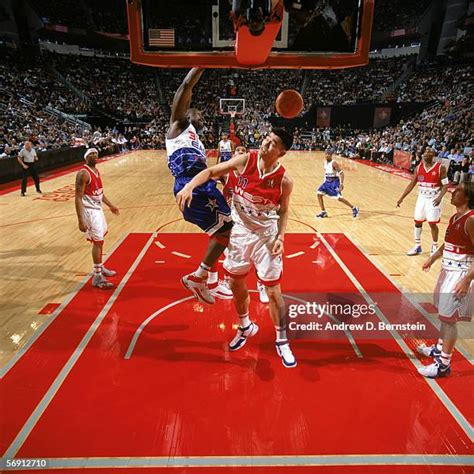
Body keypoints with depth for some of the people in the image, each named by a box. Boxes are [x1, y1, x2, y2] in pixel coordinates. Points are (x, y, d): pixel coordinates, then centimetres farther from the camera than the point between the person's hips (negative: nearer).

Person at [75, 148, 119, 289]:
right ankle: (97, 277, 0)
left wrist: (110, 205, 26)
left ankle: (100, 267, 37)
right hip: (90, 210, -10)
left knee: (101, 236, 20)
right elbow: (78, 198, -23)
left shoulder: (96, 170, 9)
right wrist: (81, 220, -28)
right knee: (98, 241, -8)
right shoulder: (83, 173, -19)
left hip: (98, 208, 10)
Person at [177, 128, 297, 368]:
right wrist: (190, 185, -22)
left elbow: (283, 210, 0)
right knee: (236, 284, 15)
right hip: (239, 232, 3)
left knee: (273, 291, 3)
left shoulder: (284, 180, -14)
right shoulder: (245, 160, -11)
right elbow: (211, 171, -5)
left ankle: (282, 342, 24)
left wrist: (280, 237, -13)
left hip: (266, 236, -3)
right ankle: (245, 327, 41)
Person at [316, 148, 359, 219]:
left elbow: (341, 173, -19)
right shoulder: (325, 162, 5)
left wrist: (341, 184, -26)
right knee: (319, 194, 0)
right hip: (327, 181, 8)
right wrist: (324, 181, 20)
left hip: (334, 181, -8)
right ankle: (323, 212, 9)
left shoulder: (334, 163, -18)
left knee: (339, 198, -13)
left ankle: (354, 208, 4)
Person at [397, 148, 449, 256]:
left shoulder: (440, 168, -11)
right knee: (417, 222, 7)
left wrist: (440, 197, -26)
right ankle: (417, 246, 21)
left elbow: (445, 185, -9)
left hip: (433, 199, -4)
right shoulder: (419, 167, 1)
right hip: (422, 198, 4)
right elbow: (412, 184, 6)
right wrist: (402, 198, 2)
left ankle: (434, 246, 19)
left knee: (432, 223, 0)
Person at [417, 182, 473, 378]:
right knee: (444, 314, 21)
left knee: (448, 318, -2)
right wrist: (433, 258, 19)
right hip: (448, 270, 9)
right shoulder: (456, 217, 8)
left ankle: (444, 364, 10)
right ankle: (439, 348, 39)